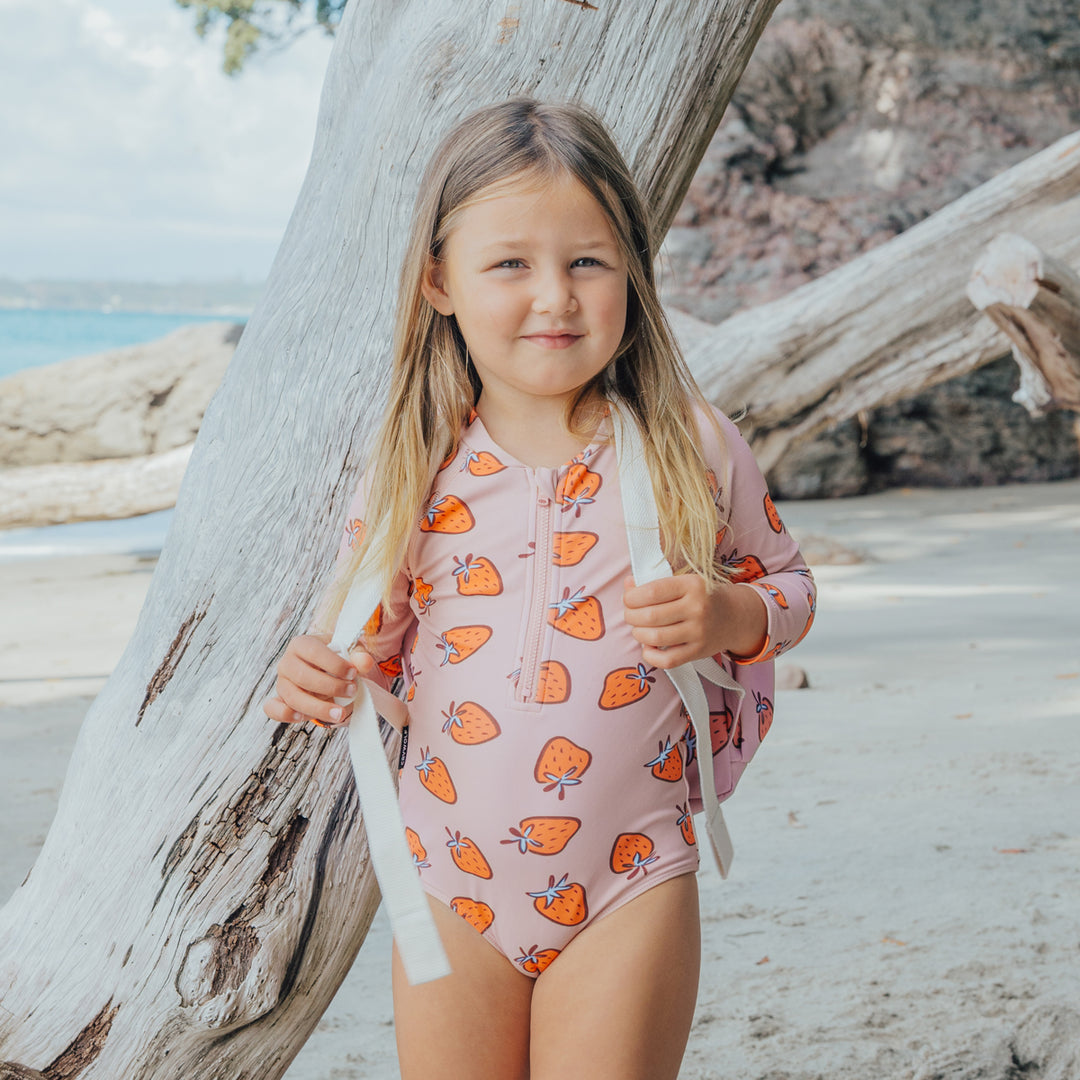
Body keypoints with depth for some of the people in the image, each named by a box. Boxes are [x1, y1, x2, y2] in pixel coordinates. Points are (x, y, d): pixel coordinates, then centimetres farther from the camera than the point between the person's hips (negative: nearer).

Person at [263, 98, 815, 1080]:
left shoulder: (690, 446, -6)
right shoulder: (415, 464, -2)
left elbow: (789, 583, 8)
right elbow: (372, 629, 11)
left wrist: (727, 616, -14)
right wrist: (324, 675, -11)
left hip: (629, 891, -1)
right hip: (451, 885, 2)